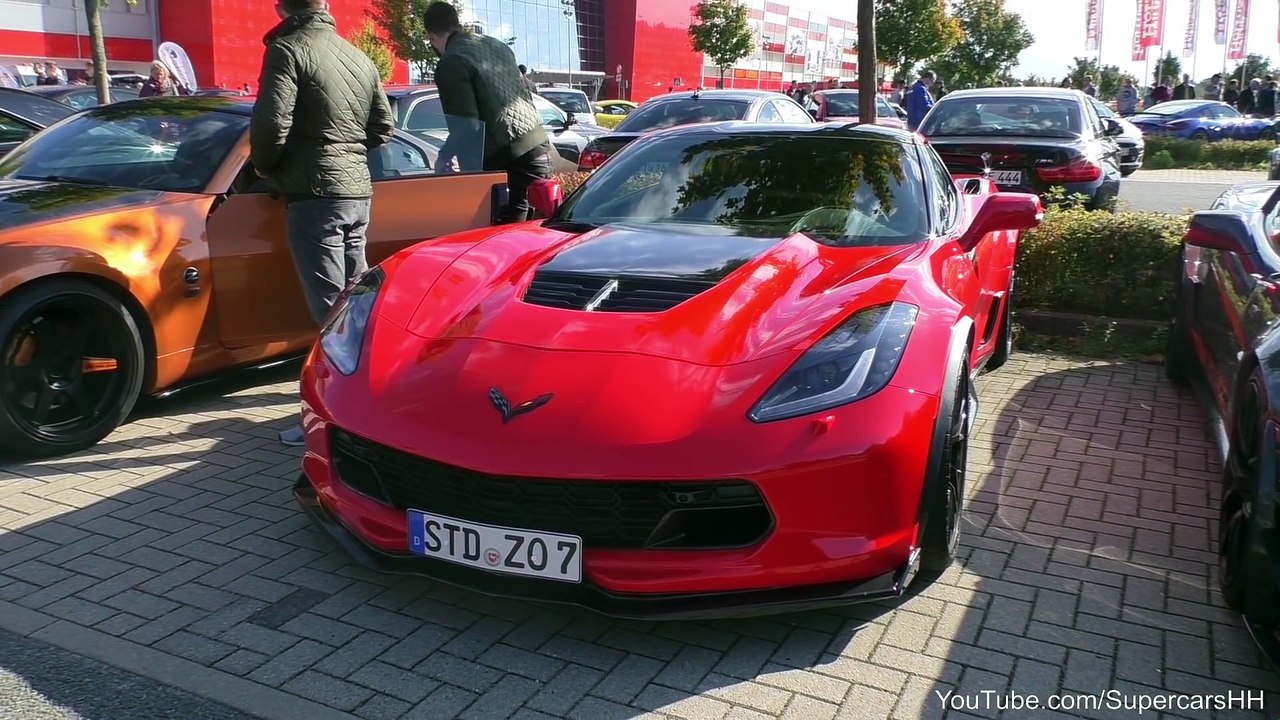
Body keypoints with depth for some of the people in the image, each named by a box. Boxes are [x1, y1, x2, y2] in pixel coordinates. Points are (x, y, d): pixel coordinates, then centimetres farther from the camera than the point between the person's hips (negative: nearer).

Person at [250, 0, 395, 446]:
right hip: (357, 191, 8)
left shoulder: (288, 50, -7)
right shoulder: (359, 58, 15)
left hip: (315, 195, -8)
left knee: (331, 308, -8)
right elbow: (383, 128, 18)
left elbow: (271, 123, -16)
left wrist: (264, 167, 2)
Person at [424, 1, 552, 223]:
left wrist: (444, 157, 3)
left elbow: (466, 127, -13)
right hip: (538, 143, 8)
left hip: (506, 157, -8)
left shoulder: (451, 65, -8)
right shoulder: (496, 44, 15)